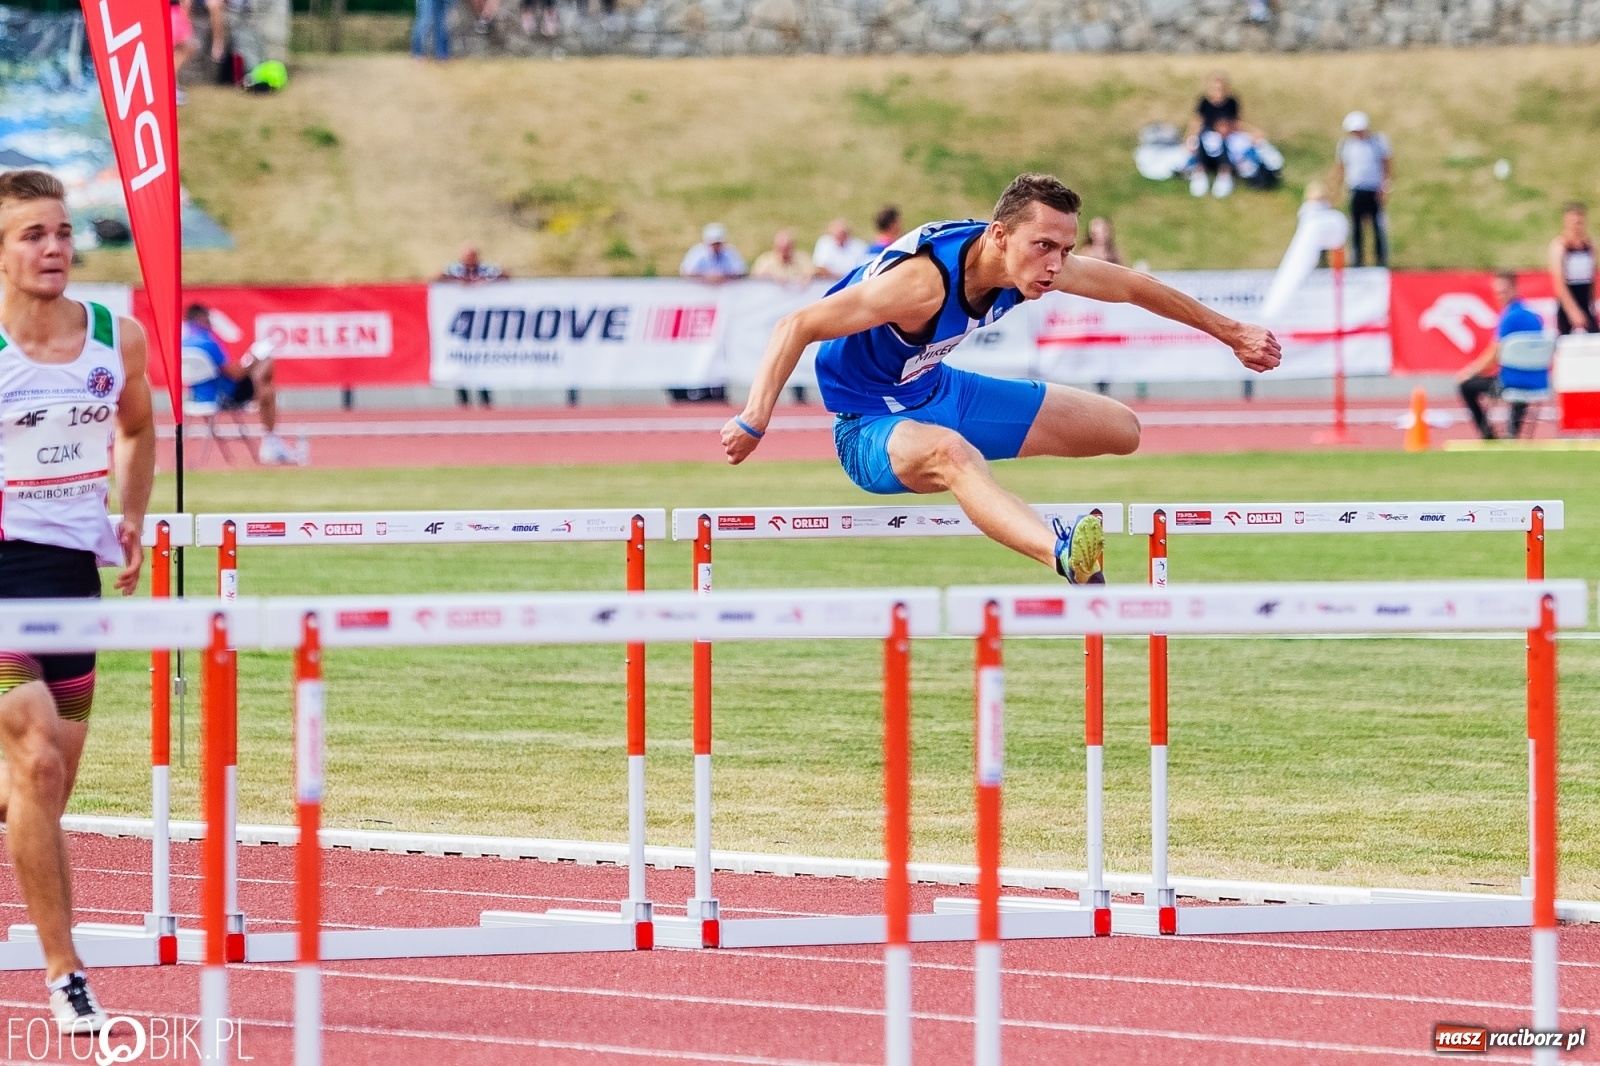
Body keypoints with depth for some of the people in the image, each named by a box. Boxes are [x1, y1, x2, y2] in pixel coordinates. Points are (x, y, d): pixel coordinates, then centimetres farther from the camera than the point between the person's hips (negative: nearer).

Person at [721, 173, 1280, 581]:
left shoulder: (1032, 261, -11)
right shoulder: (924, 280, -35)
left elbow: (1132, 287, 6)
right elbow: (797, 327, -38)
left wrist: (1231, 333, 16)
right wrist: (754, 421, -49)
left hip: (940, 392, 9)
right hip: (872, 423, -9)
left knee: (1122, 429, 10)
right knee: (953, 454, -46)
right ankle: (1064, 555, -71)